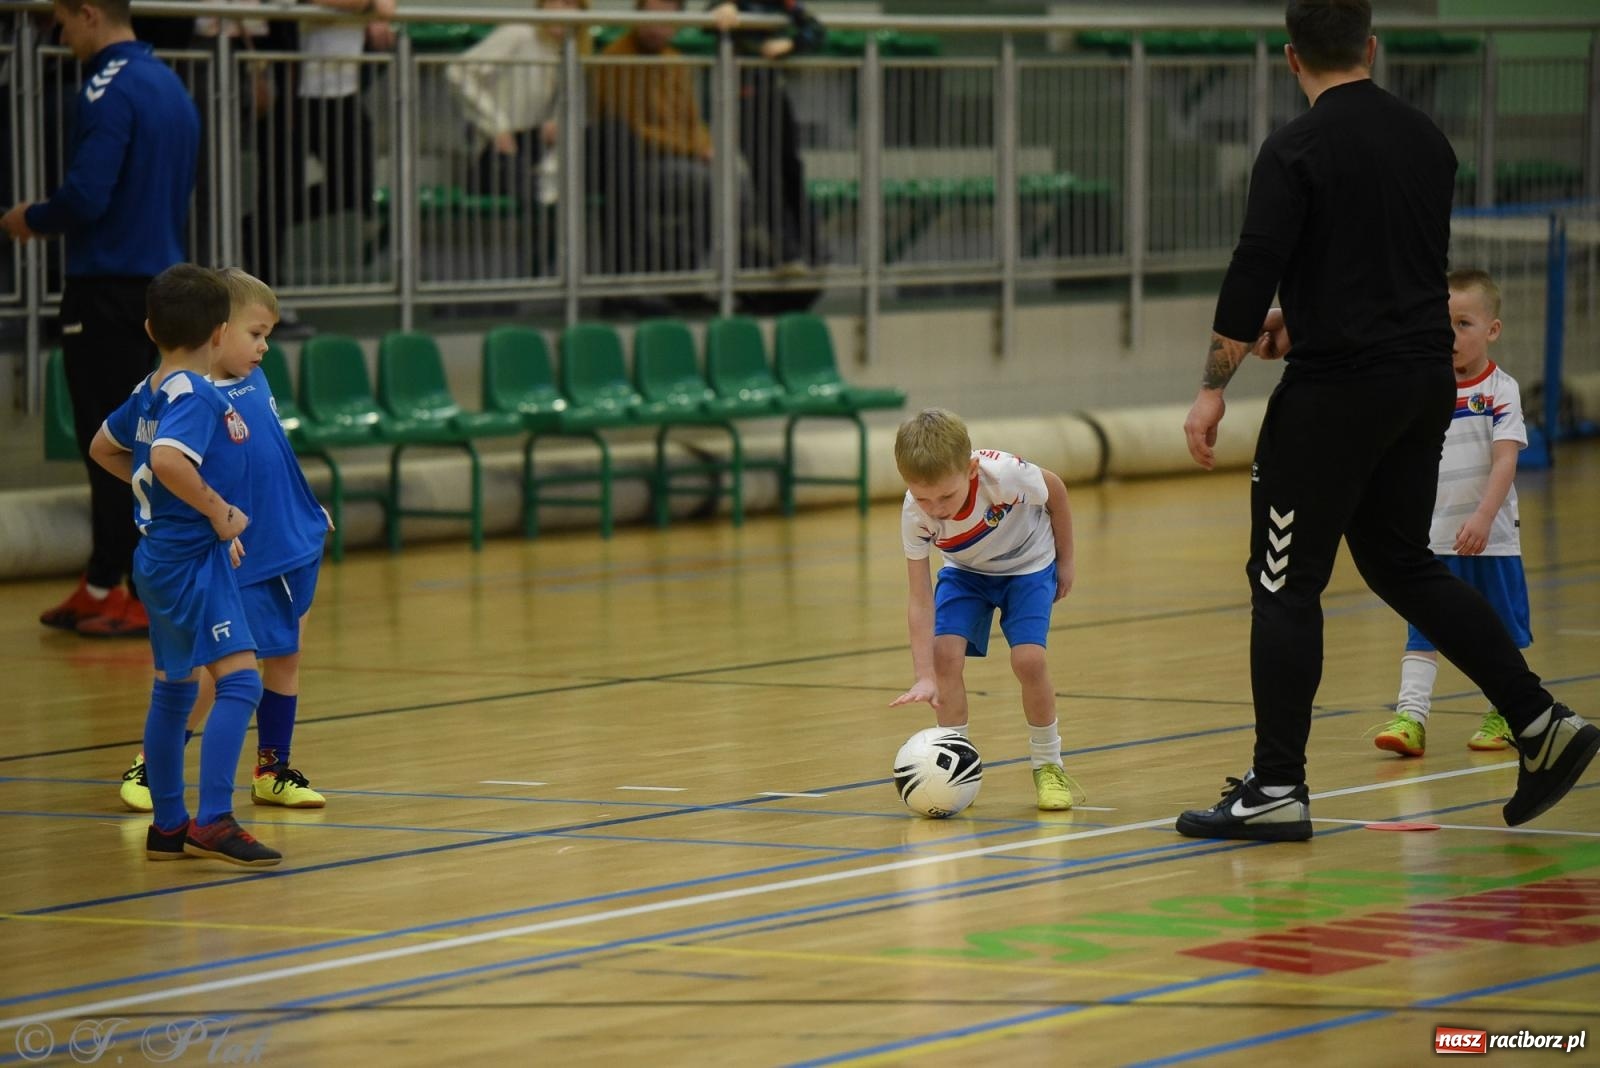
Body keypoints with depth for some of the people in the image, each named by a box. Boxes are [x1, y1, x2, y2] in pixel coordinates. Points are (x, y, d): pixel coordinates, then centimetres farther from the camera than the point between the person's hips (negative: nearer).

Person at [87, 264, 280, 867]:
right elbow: (168, 460, -34)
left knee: (173, 689, 16)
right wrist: (220, 511, -22)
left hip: (161, 555, 10)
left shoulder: (148, 393, 9)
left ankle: (168, 826, 24)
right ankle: (213, 824, -19)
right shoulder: (195, 395, -17)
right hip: (193, 557, -10)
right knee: (239, 681, -13)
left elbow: (103, 448, 25)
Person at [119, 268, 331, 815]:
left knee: (285, 655, 12)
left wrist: (311, 508, 23)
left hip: (294, 540, 7)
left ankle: (273, 769, 23)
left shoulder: (255, 380, 4)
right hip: (241, 557, -7)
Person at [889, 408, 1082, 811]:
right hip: (966, 571, 2)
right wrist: (925, 677, -36)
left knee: (1028, 658, -19)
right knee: (945, 650, -18)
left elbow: (1055, 489, -15)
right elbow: (920, 600, -28)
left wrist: (1065, 562, -3)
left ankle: (1048, 766, 2)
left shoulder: (1004, 474, -39)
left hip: (1028, 564, -2)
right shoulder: (915, 514, -32)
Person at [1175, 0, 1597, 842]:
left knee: (1286, 582, 1)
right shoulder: (1426, 140, 9)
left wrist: (1214, 387, -11)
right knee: (1401, 563, 19)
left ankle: (1277, 789, 0)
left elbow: (1254, 270, -17)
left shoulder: (1295, 150, -12)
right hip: (1426, 379, 7)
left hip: (1336, 389, -7)